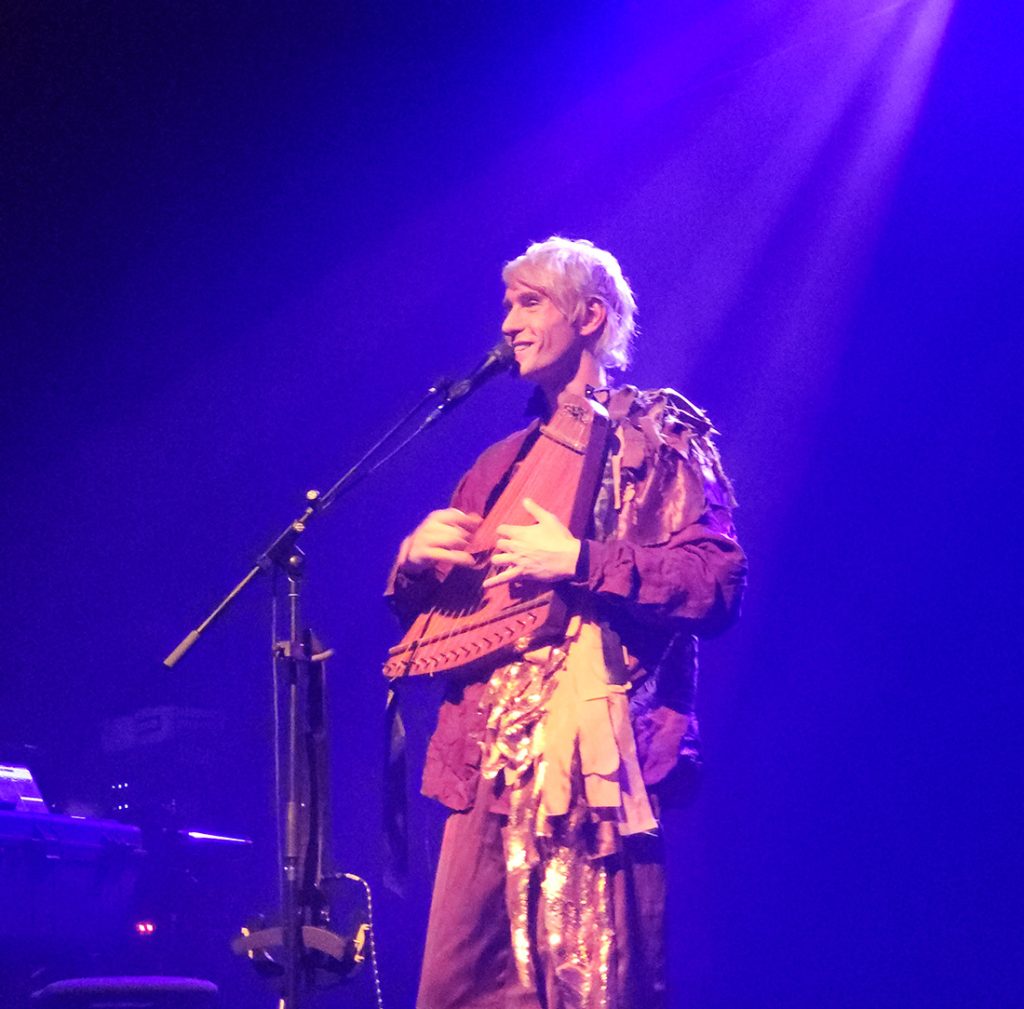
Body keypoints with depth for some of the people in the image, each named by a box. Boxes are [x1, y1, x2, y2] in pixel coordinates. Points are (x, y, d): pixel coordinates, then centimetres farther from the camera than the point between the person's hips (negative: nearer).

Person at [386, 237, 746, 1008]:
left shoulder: (658, 433, 5)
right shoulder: (502, 463, 23)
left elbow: (720, 582, -7)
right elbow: (422, 622, 25)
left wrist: (580, 562, -15)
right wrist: (417, 560, 3)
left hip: (597, 758, -6)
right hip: (491, 761, 6)